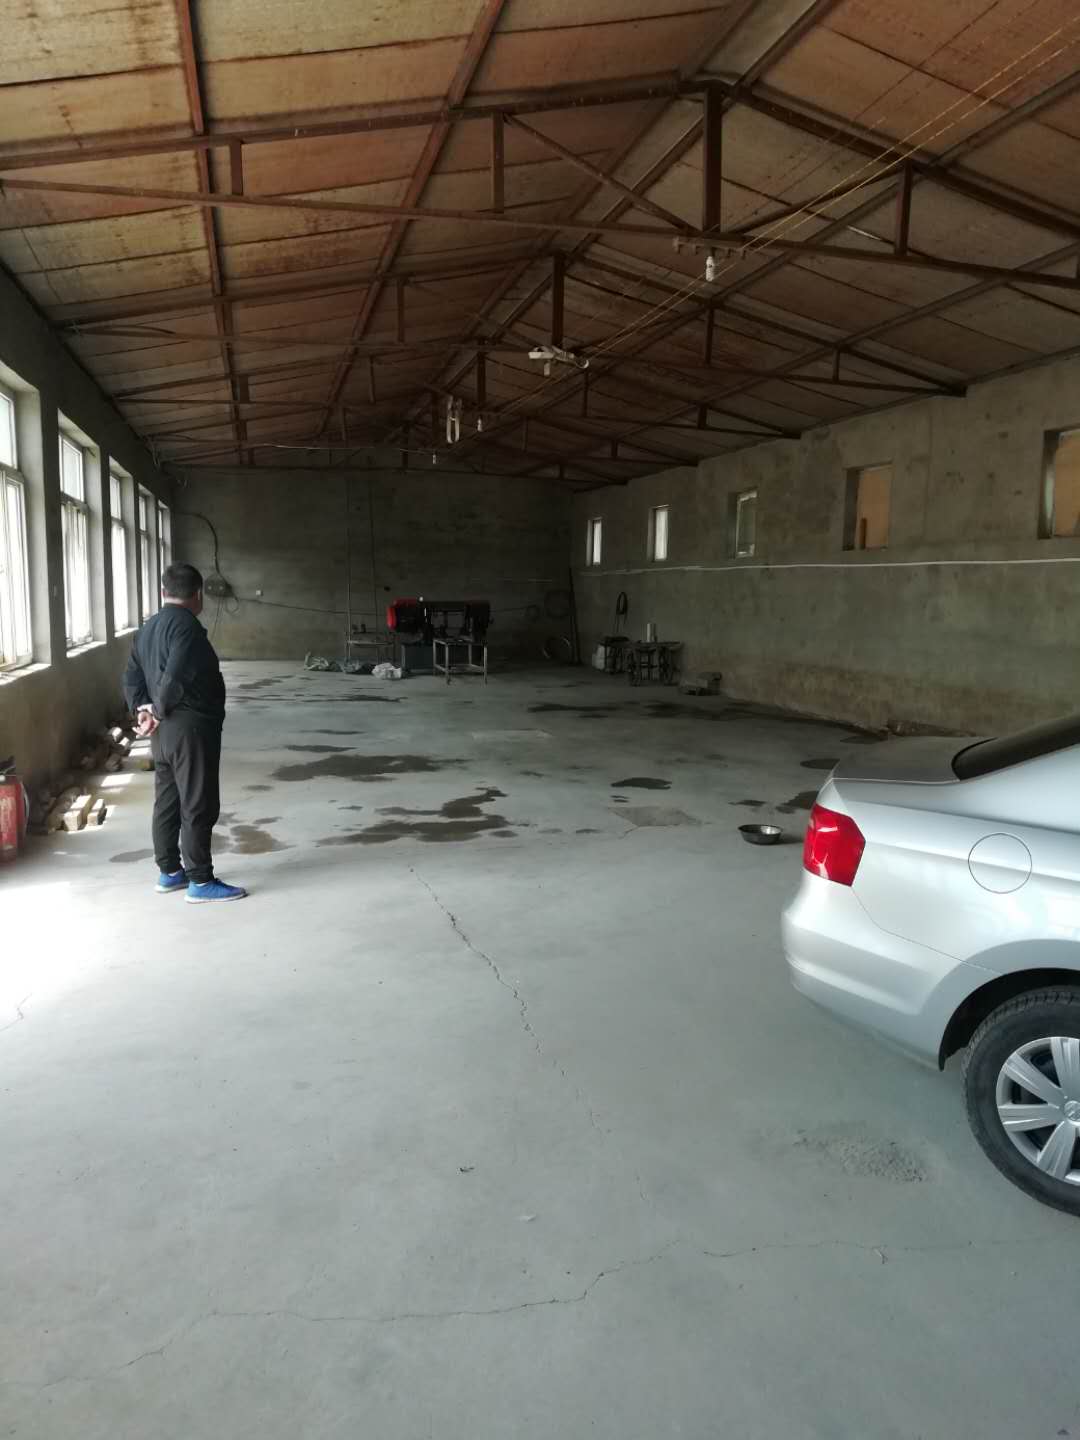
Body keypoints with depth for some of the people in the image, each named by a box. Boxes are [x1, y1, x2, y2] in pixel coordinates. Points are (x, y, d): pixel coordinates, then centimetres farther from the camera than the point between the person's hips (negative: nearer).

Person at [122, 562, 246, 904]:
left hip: (164, 732, 9)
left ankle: (170, 872, 24)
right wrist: (159, 712, -10)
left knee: (167, 802, 15)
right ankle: (200, 881, 0)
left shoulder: (147, 629, 14)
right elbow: (175, 678, -24)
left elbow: (132, 678, 11)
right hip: (191, 728, -9)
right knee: (199, 807, -4)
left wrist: (142, 709, -1)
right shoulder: (186, 625, -15)